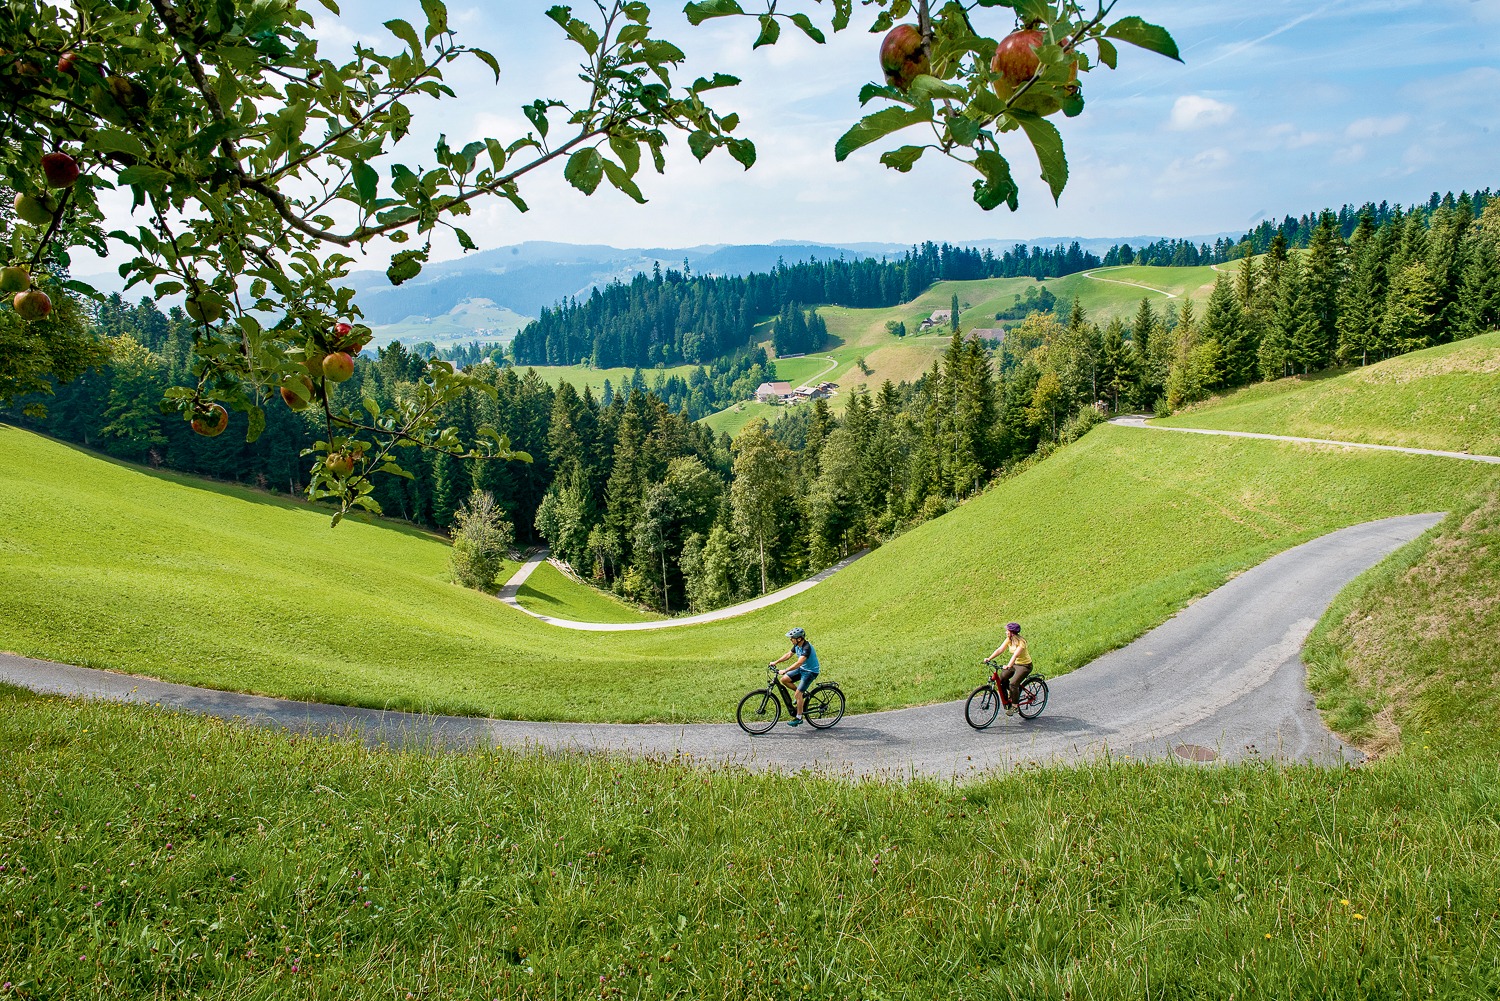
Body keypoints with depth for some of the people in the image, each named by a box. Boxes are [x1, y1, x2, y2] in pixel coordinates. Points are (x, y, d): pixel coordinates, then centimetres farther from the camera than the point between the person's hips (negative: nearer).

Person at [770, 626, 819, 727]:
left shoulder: (807, 648, -28)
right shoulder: (797, 645, -1)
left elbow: (799, 663, -37)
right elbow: (788, 654, 12)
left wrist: (785, 671, -40)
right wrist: (775, 662, 4)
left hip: (810, 671, -9)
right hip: (802, 669, 9)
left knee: (798, 694, -13)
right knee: (784, 679, -4)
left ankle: (798, 718, -1)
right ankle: (803, 693, 13)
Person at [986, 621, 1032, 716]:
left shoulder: (1021, 642, -23)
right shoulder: (1009, 640, -1)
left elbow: (1015, 654, -37)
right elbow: (1000, 649, -8)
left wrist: (1009, 665, -52)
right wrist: (989, 658, -20)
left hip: (1025, 665, -7)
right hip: (1015, 663, 7)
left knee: (1013, 683, -22)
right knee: (1001, 678, -9)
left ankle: (1014, 706, -6)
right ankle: (1006, 700, 11)